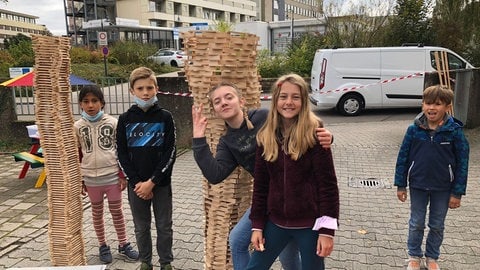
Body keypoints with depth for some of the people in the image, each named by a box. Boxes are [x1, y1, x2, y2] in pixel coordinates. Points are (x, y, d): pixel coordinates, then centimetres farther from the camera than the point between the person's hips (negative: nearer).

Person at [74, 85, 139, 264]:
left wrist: (123, 175, -3)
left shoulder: (113, 122, -5)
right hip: (91, 178, 1)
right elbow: (77, 156, 5)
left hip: (112, 176, -1)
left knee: (117, 211, 10)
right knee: (97, 212, 15)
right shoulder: (77, 127, -1)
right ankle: (103, 246, 30)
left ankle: (123, 245, 25)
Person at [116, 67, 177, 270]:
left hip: (161, 183, -1)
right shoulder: (125, 119, -1)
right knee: (141, 227, 14)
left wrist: (152, 181, -14)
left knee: (164, 226, 10)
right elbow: (122, 154, -1)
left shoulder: (165, 117, -5)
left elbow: (170, 152, -8)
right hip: (136, 184, 2)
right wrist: (137, 182, -10)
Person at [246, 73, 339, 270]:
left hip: (309, 223, -4)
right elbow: (260, 184, 5)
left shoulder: (314, 133, -12)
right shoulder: (266, 136, 0)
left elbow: (327, 183, -12)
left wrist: (327, 230, -14)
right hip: (275, 222, 4)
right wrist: (257, 224, 5)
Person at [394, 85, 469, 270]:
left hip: (443, 188, 0)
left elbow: (462, 162, -7)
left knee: (437, 225, 16)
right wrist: (401, 185, -1)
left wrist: (457, 192, -6)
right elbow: (403, 157, -3)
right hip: (418, 186, 1)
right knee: (416, 224, 14)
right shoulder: (414, 129, -10)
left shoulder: (454, 131, -13)